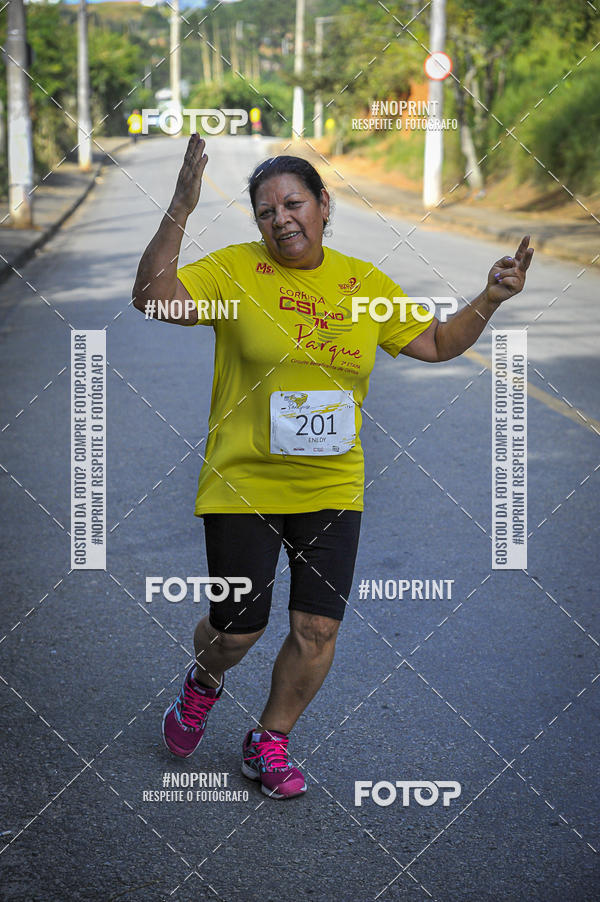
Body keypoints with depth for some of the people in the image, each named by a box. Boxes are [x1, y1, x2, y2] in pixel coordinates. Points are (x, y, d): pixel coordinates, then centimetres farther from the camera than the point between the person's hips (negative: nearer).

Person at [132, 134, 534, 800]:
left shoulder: (366, 283, 4)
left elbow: (436, 344, 13)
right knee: (238, 628, 5)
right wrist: (180, 210, -30)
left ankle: (269, 742, 25)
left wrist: (488, 301, -3)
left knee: (318, 630, 1)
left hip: (331, 489, 3)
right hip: (242, 487, -2)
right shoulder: (235, 269, -6)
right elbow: (153, 296, -20)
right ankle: (203, 684, 41)